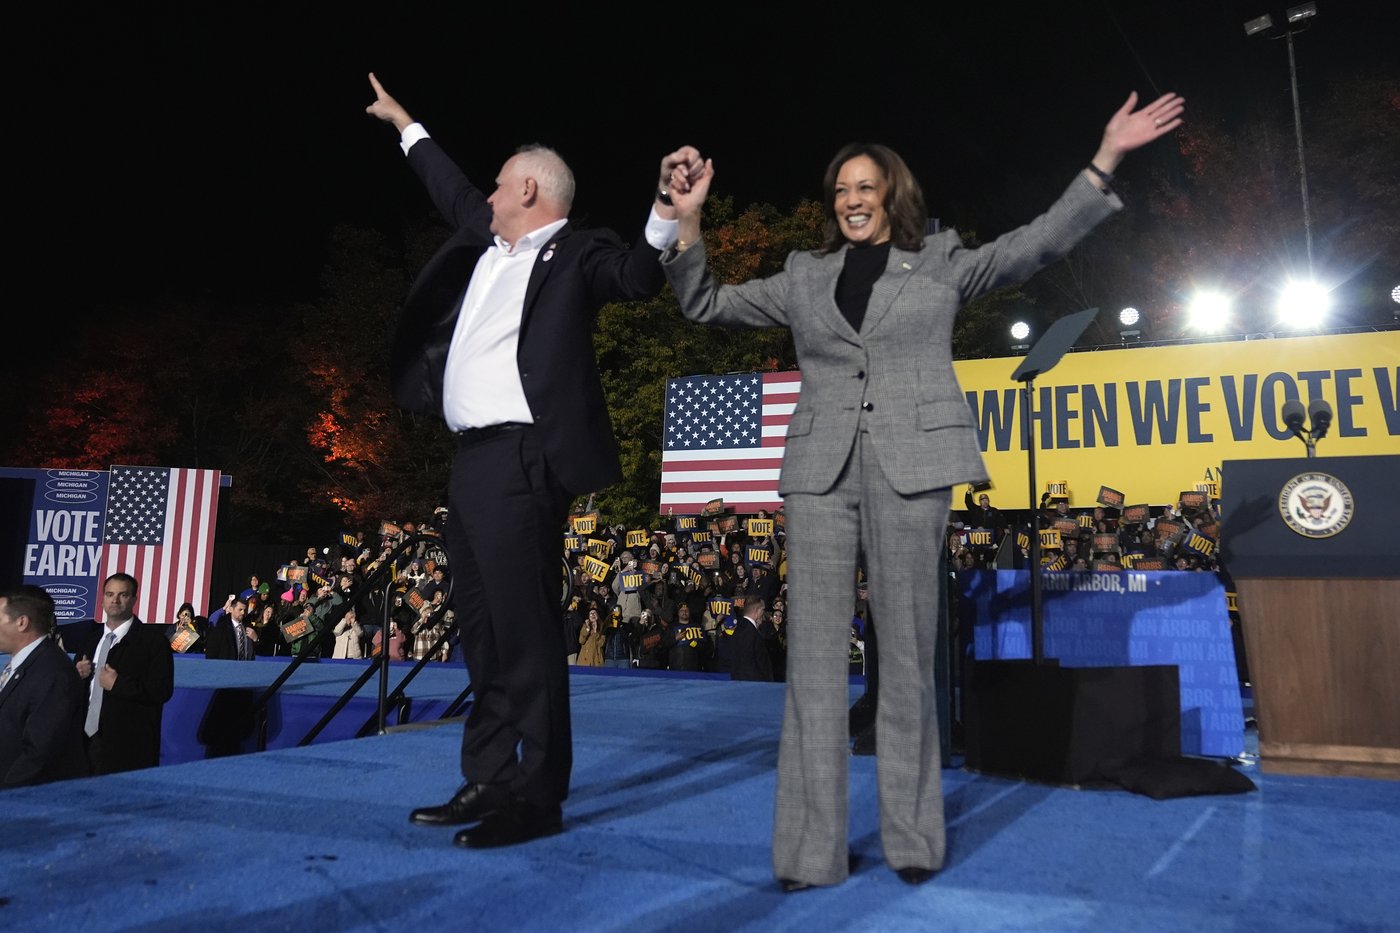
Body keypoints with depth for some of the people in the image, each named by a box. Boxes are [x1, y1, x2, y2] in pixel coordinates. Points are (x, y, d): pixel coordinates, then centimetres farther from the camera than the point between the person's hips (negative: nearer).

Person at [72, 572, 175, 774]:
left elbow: (162, 690, -15)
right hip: (88, 739, 6)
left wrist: (117, 684, -17)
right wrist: (78, 675, 1)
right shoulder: (88, 640, 15)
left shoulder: (152, 639, -6)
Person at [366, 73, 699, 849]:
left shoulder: (576, 253, -3)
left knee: (524, 632, -7)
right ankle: (488, 783, 23)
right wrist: (404, 124, 48)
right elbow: (453, 194, 37)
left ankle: (538, 799, 3)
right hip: (473, 460, 10)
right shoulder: (487, 241, 21)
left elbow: (637, 274, -19)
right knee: (482, 633, 13)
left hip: (520, 462, -9)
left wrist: (668, 210, -34)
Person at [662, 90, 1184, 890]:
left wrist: (1104, 161, -5)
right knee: (815, 655, -3)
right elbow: (708, 304, 19)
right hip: (821, 471, 2)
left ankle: (914, 839, 14)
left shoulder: (942, 265, 13)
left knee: (908, 655, 2)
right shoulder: (804, 278, 18)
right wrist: (688, 222, 7)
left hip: (910, 468, -1)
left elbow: (1039, 243, 4)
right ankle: (812, 849, 4)